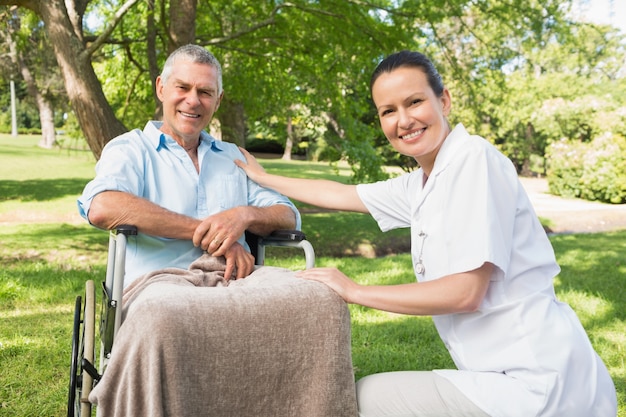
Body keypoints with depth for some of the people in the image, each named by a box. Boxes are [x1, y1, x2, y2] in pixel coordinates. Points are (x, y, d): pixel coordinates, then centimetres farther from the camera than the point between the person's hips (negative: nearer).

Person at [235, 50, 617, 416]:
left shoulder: (474, 158, -15)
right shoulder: (420, 184, 9)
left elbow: (465, 292, -19)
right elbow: (340, 195, 24)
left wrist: (354, 291, -10)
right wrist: (263, 178, 34)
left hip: (536, 383, -8)